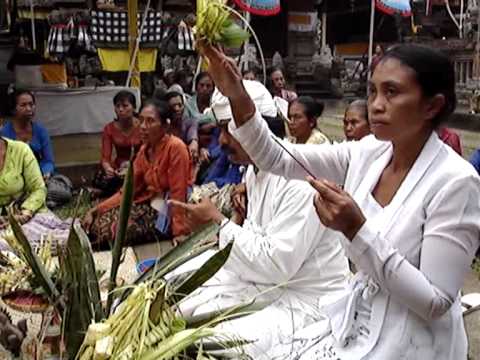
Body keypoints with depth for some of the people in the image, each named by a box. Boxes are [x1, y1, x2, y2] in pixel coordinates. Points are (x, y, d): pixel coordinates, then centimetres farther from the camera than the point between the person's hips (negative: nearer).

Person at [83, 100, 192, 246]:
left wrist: (179, 232, -22)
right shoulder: (144, 149, 4)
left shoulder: (175, 147, -20)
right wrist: (95, 210, -2)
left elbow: (178, 193, -21)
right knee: (97, 223, -4)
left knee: (109, 230, -15)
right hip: (148, 204, 7)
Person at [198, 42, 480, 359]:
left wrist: (356, 229, -29)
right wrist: (238, 97, -18)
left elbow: (435, 302, -21)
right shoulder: (368, 153, -3)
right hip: (354, 324, 5)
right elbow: (276, 159, -4)